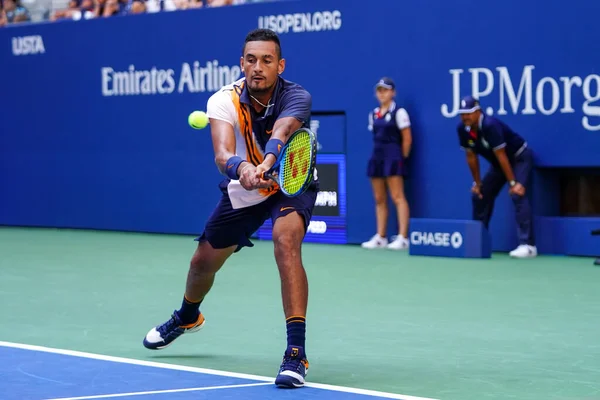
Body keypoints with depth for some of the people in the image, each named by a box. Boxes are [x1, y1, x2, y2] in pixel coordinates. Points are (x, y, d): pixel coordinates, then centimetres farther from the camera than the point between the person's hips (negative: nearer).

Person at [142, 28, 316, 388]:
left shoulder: (296, 98, -30)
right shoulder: (225, 101, -25)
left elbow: (282, 132, -53)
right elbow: (222, 154, -42)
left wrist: (266, 163, -74)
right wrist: (241, 167, -65)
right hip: (242, 190, 3)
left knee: (287, 242, -33)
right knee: (204, 261, 15)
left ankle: (296, 352, -31)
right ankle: (188, 316, 53)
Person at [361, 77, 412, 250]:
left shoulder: (398, 112, -5)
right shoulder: (373, 114, 14)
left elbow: (407, 138, -6)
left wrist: (402, 158, -5)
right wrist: (379, 154, 10)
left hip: (393, 157, -7)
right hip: (377, 156, 7)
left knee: (397, 197, -10)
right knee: (379, 199, 7)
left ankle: (403, 238, -13)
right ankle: (380, 237, 11)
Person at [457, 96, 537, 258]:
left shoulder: (490, 125, -32)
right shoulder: (463, 129, -10)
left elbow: (501, 155, -31)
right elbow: (471, 156, 1)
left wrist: (513, 183, -29)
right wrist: (477, 183, 4)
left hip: (520, 157, -8)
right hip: (497, 163, 8)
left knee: (518, 194, -25)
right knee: (479, 195, 5)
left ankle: (527, 245, -30)